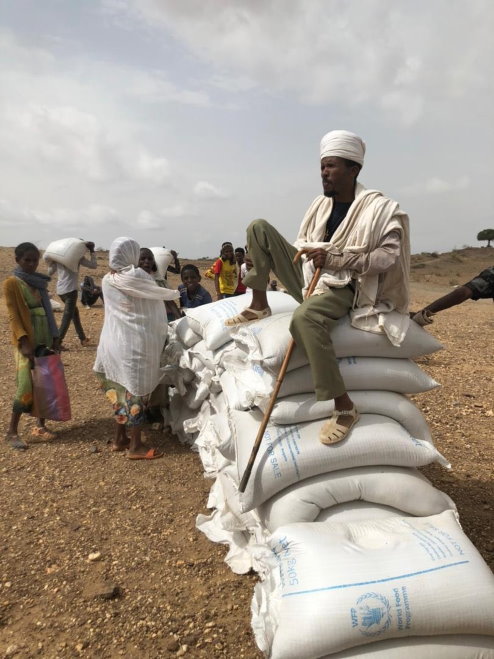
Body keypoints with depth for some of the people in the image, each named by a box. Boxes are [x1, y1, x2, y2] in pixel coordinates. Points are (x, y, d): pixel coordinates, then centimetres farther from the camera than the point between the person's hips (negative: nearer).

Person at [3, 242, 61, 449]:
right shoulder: (11, 283, -6)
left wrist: (55, 336, 7)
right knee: (27, 385, -9)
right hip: (27, 341, -6)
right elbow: (13, 315, -12)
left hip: (45, 339, 6)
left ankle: (40, 425, 20)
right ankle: (12, 431, 5)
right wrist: (24, 342, -20)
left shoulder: (40, 282, 13)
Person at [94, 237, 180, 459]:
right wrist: (174, 294, 22)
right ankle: (136, 446, 12)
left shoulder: (107, 280, 5)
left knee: (121, 390, 18)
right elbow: (160, 294, -1)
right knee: (136, 392, 3)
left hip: (113, 341, 7)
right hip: (134, 344, -7)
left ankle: (120, 438, 29)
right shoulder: (137, 276, -15)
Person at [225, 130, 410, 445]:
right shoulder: (321, 203, 8)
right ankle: (259, 306, 1)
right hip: (310, 277, 7)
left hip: (342, 287, -7)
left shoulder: (378, 207, -12)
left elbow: (388, 256, -20)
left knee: (304, 318, -43)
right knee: (259, 227, 0)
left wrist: (336, 258, -26)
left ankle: (345, 407, -32)